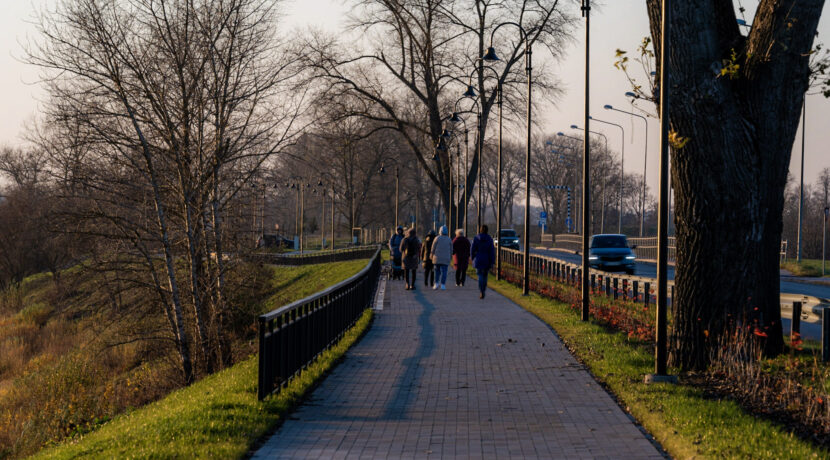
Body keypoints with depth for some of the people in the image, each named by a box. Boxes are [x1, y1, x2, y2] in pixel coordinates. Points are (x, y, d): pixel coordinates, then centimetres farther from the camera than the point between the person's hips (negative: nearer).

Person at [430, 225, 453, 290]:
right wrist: (450, 258, 16)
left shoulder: (437, 238, -3)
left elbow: (433, 248, 0)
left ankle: (436, 283, 3)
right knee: (444, 271, 1)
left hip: (437, 258, 0)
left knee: (437, 271, 11)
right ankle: (443, 285, -4)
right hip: (445, 258, 0)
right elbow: (451, 250, 7)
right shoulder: (449, 240, 2)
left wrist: (432, 255, 12)